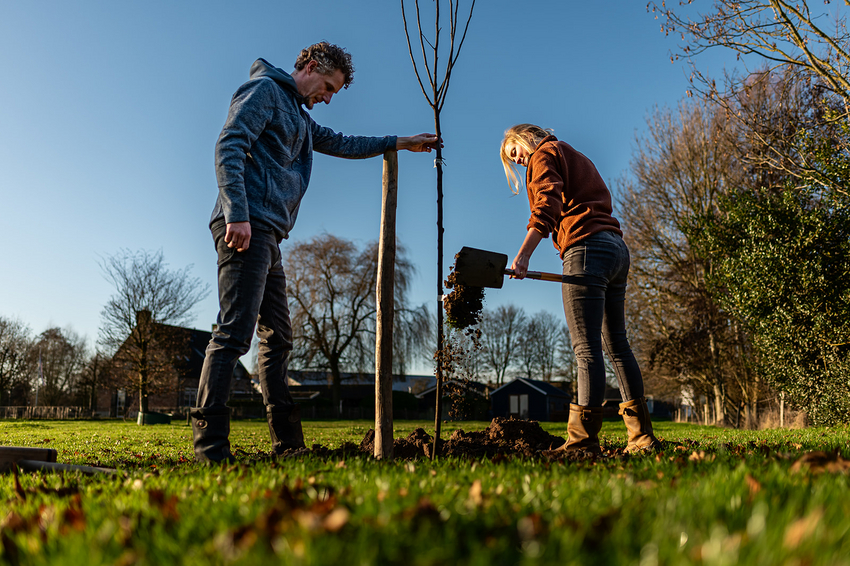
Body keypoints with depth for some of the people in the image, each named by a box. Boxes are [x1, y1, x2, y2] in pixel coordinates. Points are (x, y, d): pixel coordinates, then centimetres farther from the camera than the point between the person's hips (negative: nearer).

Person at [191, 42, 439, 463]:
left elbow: (340, 144, 41)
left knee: (278, 337, 8)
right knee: (234, 333, -17)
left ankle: (288, 444, 13)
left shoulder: (298, 116, 31)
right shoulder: (264, 90, 2)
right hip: (248, 226, -10)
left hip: (267, 237, 10)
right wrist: (238, 214, -23)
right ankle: (209, 445, -17)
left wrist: (402, 143, 42)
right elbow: (229, 148, -11)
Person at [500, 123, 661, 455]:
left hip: (587, 248, -9)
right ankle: (642, 436, 13)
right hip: (616, 247, 9)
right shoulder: (577, 159, 32)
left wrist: (523, 255, -23)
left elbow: (547, 204, -13)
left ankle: (583, 439, -12)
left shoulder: (545, 154, 6)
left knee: (587, 348, -12)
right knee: (616, 344, 10)